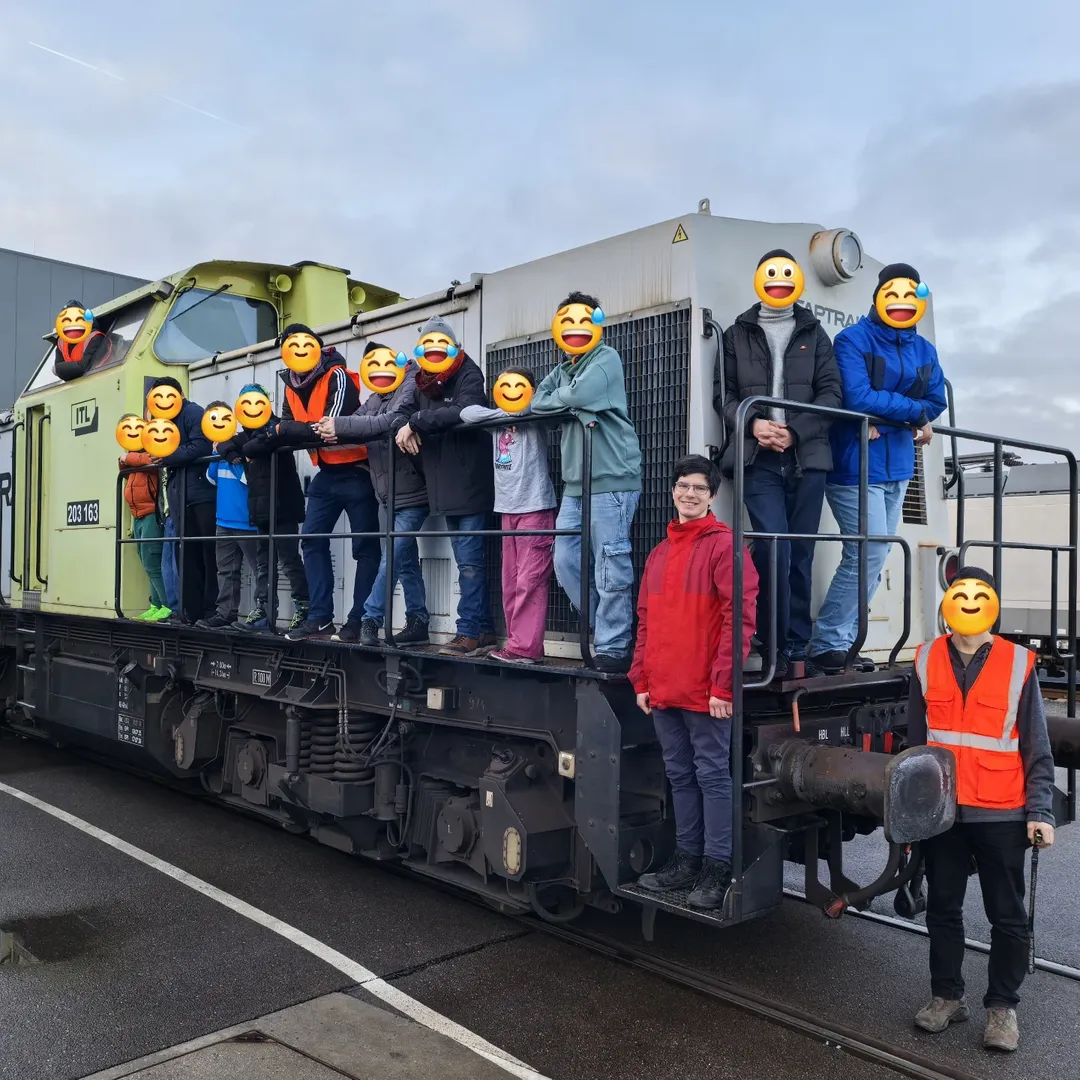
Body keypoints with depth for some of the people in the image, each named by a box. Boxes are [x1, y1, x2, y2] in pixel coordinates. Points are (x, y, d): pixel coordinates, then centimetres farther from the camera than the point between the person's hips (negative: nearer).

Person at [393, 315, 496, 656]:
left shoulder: (469, 377, -9)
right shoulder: (423, 383, 15)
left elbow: (463, 413, -27)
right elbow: (402, 411, 11)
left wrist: (416, 422, -20)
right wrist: (403, 426, -12)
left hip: (470, 482, -8)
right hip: (445, 486, 8)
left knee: (469, 560, -6)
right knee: (468, 560, 12)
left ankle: (469, 632, -1)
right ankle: (483, 631, 19)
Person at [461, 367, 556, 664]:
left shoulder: (533, 421, -1)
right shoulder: (497, 423, 14)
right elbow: (467, 413, 4)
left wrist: (513, 412, -6)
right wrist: (503, 412, -1)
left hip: (535, 508, -6)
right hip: (507, 509, 6)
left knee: (530, 581, -8)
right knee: (510, 584, 6)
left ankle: (524, 648, -7)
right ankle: (518, 644, 12)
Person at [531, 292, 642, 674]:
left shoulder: (606, 358, -2)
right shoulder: (562, 369, 21)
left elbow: (580, 394, -18)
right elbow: (537, 403, 9)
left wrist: (559, 399, 3)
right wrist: (572, 406, -8)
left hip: (611, 480, -8)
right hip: (575, 484, 8)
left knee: (610, 567, -6)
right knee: (566, 562, 7)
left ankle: (613, 648, 2)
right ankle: (603, 629, 22)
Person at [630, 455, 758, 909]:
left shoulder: (724, 545, -7)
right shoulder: (659, 554, 15)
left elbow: (739, 617, -13)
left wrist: (722, 684, -17)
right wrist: (641, 679, 11)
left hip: (706, 692, -7)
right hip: (663, 690, 7)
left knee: (712, 775, 1)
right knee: (680, 777, 14)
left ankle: (717, 868, 10)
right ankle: (687, 857, 25)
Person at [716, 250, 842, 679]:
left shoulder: (814, 332, 14)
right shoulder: (738, 334, 13)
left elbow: (831, 392, 6)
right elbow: (723, 393, 8)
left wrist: (795, 431, -9)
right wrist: (751, 424, -11)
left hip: (807, 457, 2)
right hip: (759, 459, -2)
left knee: (800, 554, 4)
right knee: (773, 548, -14)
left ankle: (797, 646, 12)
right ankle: (774, 647, -4)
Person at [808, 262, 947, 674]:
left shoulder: (924, 351, 13)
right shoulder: (853, 340, -8)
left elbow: (936, 403, 9)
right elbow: (857, 398, -21)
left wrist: (887, 419, -10)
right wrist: (913, 411, -10)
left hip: (896, 468, 7)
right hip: (856, 467, -7)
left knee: (871, 560, 8)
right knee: (869, 555, -12)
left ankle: (840, 643, 17)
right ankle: (827, 646, -1)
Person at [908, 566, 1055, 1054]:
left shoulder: (1018, 665, -5)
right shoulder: (927, 662, 1)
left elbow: (1037, 749, -1)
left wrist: (1040, 812, -8)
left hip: (1001, 815, -2)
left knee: (1007, 916, 10)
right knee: (943, 908, 14)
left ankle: (1002, 1006, 26)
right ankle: (948, 995, 30)